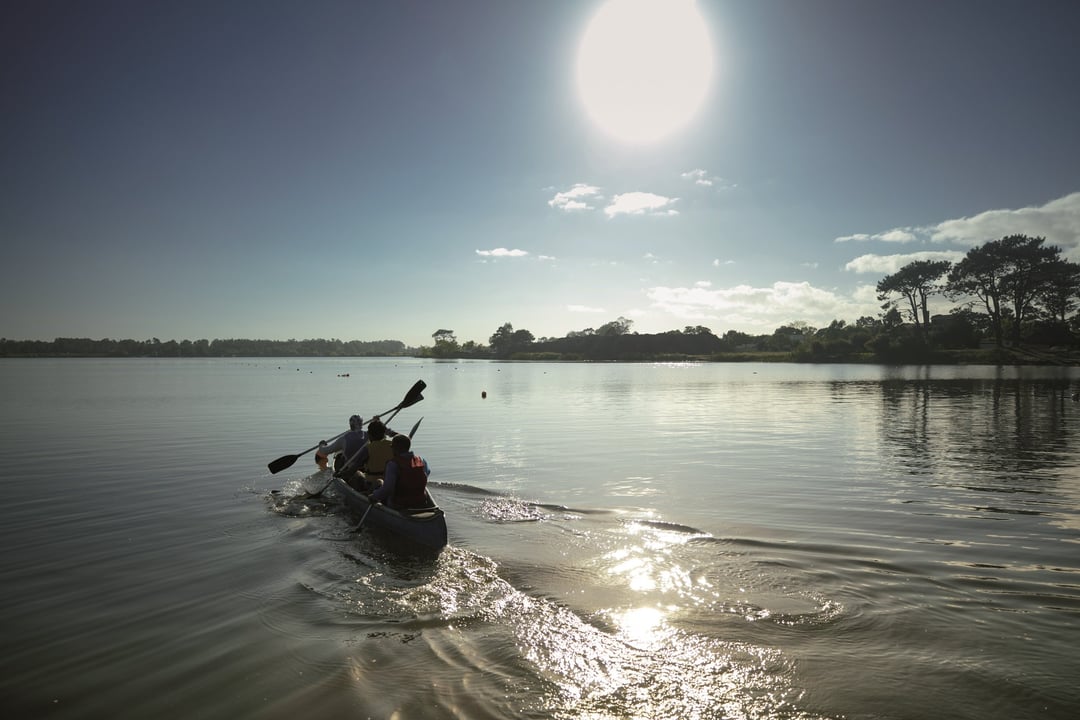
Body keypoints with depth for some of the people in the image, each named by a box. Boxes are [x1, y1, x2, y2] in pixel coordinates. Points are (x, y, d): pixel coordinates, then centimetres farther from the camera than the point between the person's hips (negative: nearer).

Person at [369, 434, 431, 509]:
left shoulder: (393, 463, -18)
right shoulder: (421, 460, -2)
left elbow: (387, 488, -26)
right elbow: (427, 472, 21)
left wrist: (374, 497, -10)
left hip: (399, 506, -5)